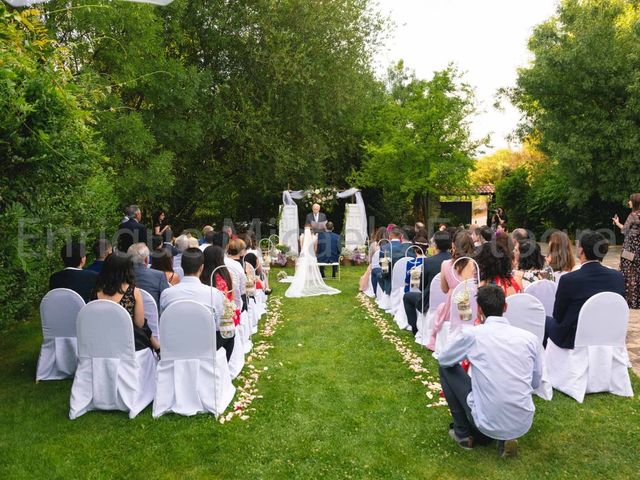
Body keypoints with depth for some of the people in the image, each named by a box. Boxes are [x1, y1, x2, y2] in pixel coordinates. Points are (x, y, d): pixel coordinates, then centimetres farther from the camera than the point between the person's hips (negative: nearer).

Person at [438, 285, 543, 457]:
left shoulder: (473, 334, -9)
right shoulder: (530, 337, -1)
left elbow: (443, 359, 8)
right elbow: (536, 383, 12)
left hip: (488, 423, -3)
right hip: (524, 424, 4)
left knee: (447, 368, 14)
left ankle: (462, 433, 20)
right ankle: (506, 438, 14)